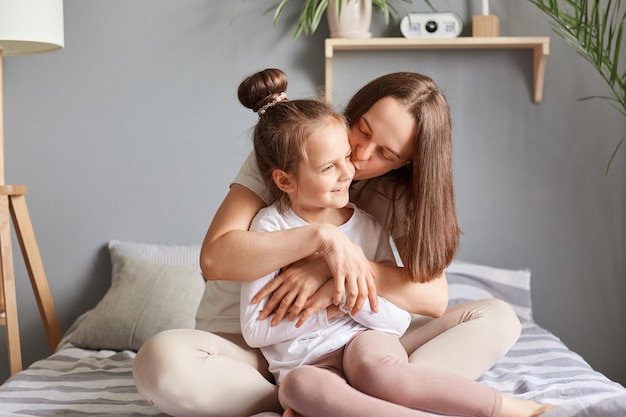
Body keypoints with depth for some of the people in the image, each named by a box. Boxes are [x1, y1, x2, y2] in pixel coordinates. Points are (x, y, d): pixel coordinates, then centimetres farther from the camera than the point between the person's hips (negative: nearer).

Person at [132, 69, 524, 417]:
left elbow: (435, 297, -13)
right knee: (161, 360, -35)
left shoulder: (399, 195, -1)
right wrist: (323, 236, -31)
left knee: (497, 318, -13)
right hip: (256, 345, -2)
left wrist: (333, 267, -25)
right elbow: (215, 258, -21)